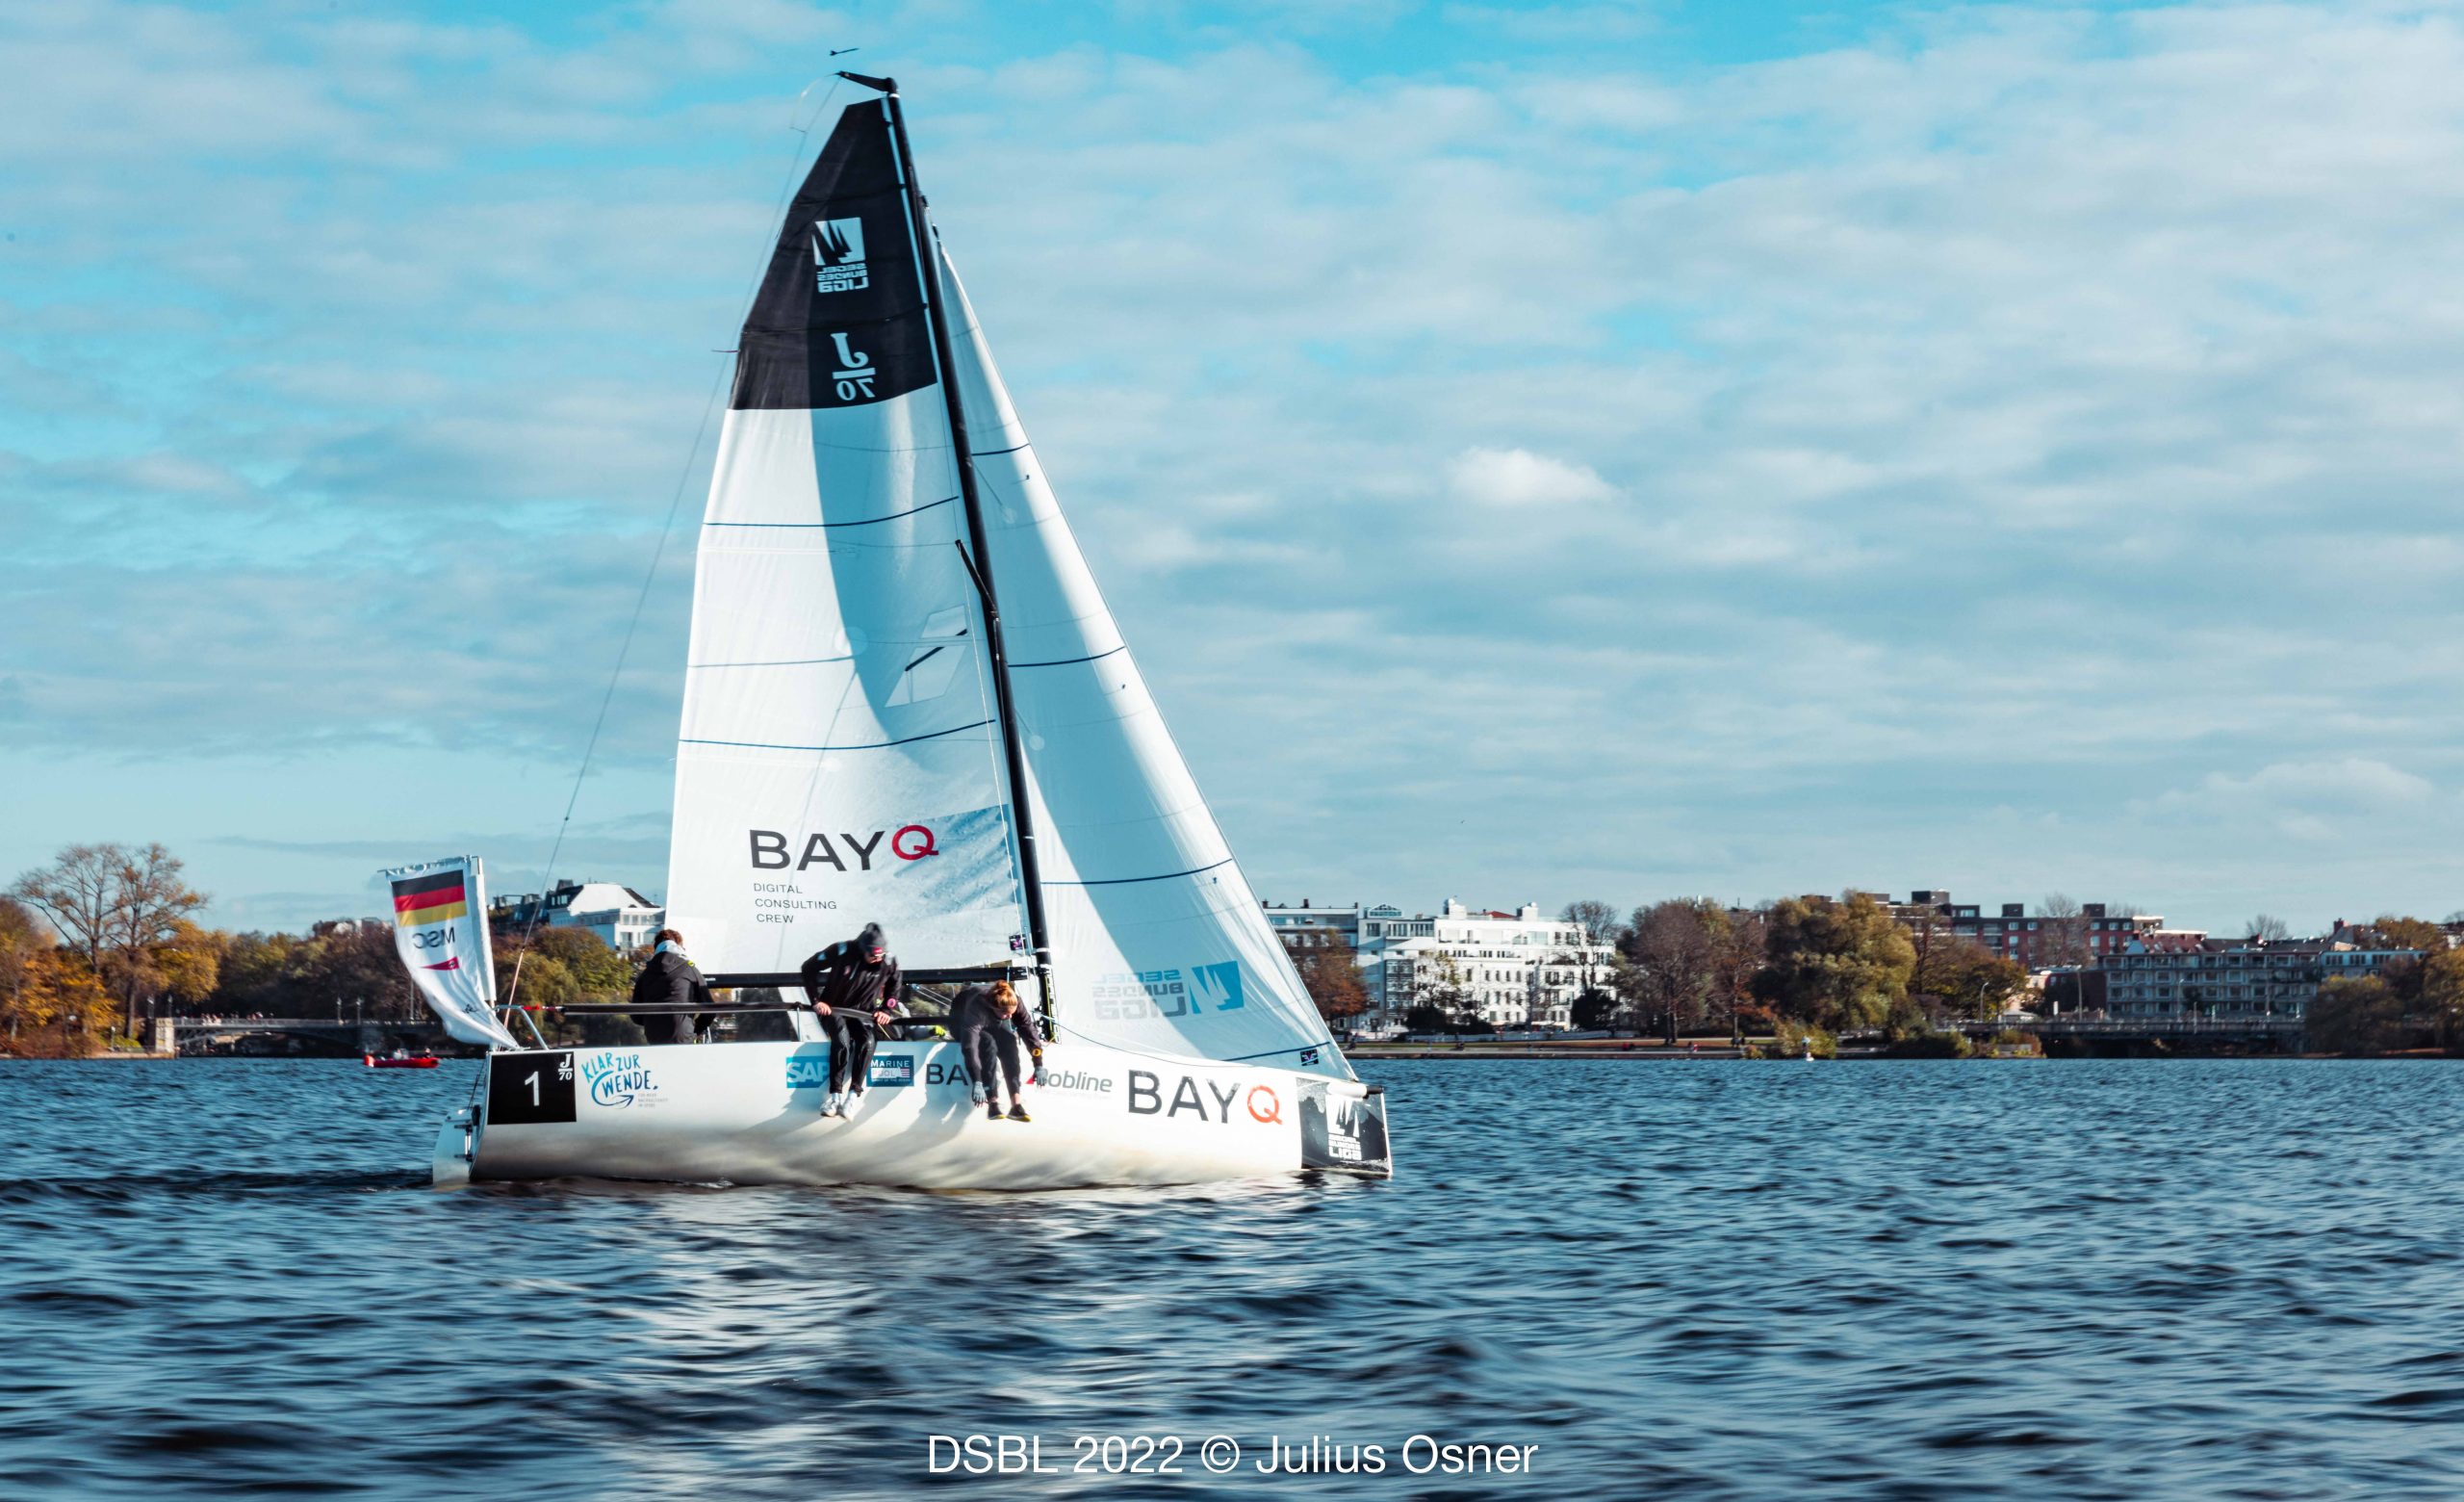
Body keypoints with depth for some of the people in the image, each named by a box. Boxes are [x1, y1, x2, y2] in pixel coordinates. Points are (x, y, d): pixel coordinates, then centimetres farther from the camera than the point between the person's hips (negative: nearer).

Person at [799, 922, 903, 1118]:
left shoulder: (888, 962, -11)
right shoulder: (842, 951, -21)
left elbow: (895, 984, 12)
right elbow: (809, 968, -9)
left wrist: (886, 1010, 1)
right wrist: (816, 1001, -13)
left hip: (862, 1013, 3)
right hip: (833, 1009, -3)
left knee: (867, 1042, -28)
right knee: (842, 1040, -32)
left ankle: (853, 1095, -26)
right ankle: (836, 1095, -26)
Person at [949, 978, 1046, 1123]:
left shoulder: (1014, 1002, -29)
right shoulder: (977, 1007, -42)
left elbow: (1029, 1030, -23)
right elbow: (969, 1046, -49)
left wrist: (1039, 1066, -25)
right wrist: (977, 1083, -55)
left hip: (994, 1024, 4)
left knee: (1009, 1042, -26)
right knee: (989, 1044, -34)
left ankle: (1016, 1103, -31)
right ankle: (992, 1102, -34)